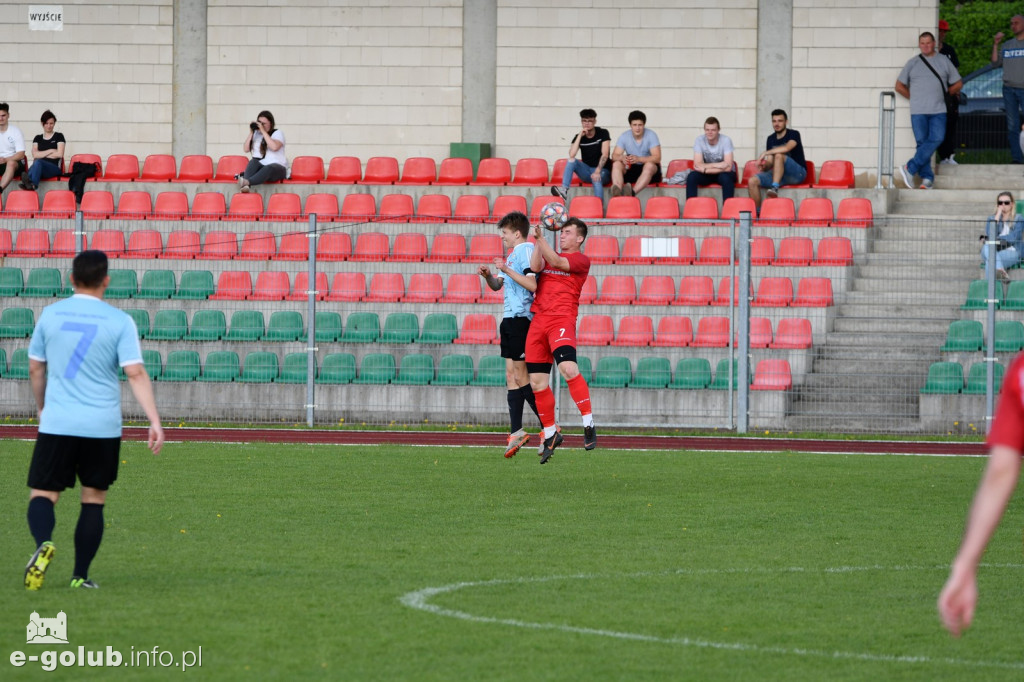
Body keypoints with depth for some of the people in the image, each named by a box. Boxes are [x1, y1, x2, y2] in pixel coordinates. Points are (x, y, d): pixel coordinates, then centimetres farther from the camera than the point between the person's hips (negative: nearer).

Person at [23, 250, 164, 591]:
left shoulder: (50, 314, 4)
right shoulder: (119, 321, -3)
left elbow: (35, 369, 13)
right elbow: (136, 373, -10)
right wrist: (155, 422, -10)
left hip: (57, 423, 0)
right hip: (102, 426, 0)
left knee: (42, 494, 3)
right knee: (94, 499, 12)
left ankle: (44, 544, -28)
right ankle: (80, 576, 9)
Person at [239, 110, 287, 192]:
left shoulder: (278, 133, 3)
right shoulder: (256, 134, 14)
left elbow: (274, 147, -18)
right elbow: (246, 149, 6)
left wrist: (263, 131, -16)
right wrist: (251, 133, -2)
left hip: (277, 167, -4)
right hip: (259, 167, 4)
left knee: (268, 168, -39)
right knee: (253, 161, -31)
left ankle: (247, 182, -64)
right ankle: (246, 186, -54)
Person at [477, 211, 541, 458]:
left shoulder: (526, 250, -10)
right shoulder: (512, 255, 20)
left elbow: (532, 284, -22)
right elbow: (497, 285, 27)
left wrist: (507, 270, -19)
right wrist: (488, 275, 7)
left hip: (521, 318, -10)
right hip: (510, 319, 10)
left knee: (520, 376, -9)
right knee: (511, 375, 7)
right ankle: (516, 432, 6)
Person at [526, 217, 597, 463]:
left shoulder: (581, 260, 4)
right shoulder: (548, 255, 22)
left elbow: (556, 262, -12)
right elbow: (535, 267, 3)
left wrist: (541, 238, -14)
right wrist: (537, 241, -3)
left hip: (562, 318, -6)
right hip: (538, 320, 6)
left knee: (568, 368, -28)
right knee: (536, 382, 3)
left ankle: (588, 423, -20)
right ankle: (550, 434, 16)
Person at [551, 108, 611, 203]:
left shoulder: (603, 133, -5)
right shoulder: (579, 137, 2)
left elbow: (604, 155, -16)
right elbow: (571, 155, -16)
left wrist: (597, 171, -32)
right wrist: (580, 135, -17)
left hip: (602, 171, -4)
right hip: (587, 170, 4)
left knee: (596, 179, -39)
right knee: (571, 161, -24)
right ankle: (564, 190, -41)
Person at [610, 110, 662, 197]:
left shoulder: (651, 135, -11)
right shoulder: (624, 136, -3)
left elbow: (657, 158, -20)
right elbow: (614, 155, -8)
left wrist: (638, 159, -36)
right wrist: (622, 157, -34)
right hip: (631, 169, 3)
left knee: (649, 165, -36)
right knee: (616, 164, -24)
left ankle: (633, 192, -57)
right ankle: (617, 191, -49)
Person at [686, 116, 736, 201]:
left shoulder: (726, 140, -18)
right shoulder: (699, 140, -12)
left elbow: (728, 167, -25)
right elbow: (697, 165, -18)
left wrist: (705, 169, -27)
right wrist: (718, 165, -25)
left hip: (723, 173, -2)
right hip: (707, 173, 2)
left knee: (726, 177, -37)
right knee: (691, 176, -27)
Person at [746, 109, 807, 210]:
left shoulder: (793, 134, -5)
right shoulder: (771, 139, 13)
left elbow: (787, 148, -27)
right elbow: (770, 162, 12)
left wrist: (765, 153, -24)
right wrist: (764, 166, -13)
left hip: (798, 173, -6)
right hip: (779, 175, 6)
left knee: (779, 155, -35)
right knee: (752, 181, -17)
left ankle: (775, 187, -42)